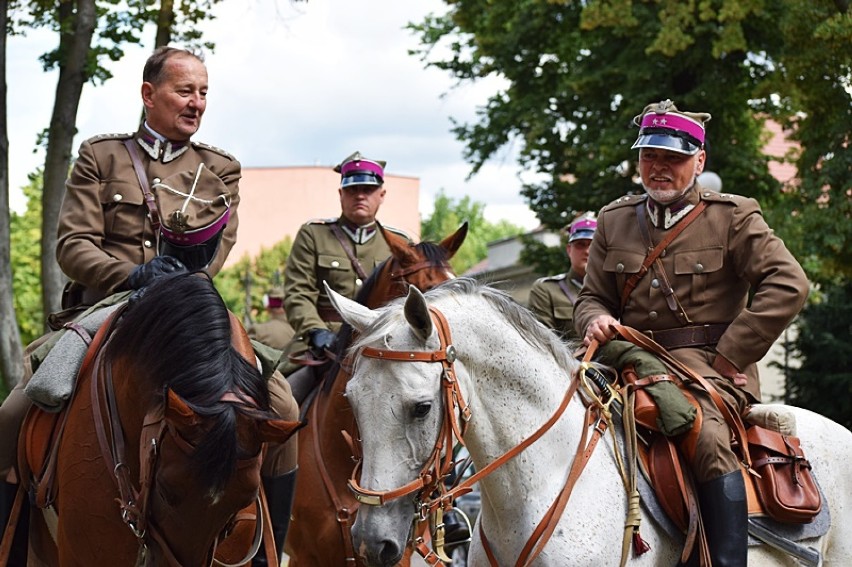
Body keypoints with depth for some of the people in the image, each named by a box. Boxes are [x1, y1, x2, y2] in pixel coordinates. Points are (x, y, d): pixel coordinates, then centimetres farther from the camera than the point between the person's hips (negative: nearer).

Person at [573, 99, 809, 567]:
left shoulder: (733, 217, 2)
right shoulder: (614, 221, 14)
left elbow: (787, 285, -8)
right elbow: (592, 295, 18)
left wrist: (728, 356, -12)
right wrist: (596, 320, -9)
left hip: (708, 365, -5)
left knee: (706, 436, -34)